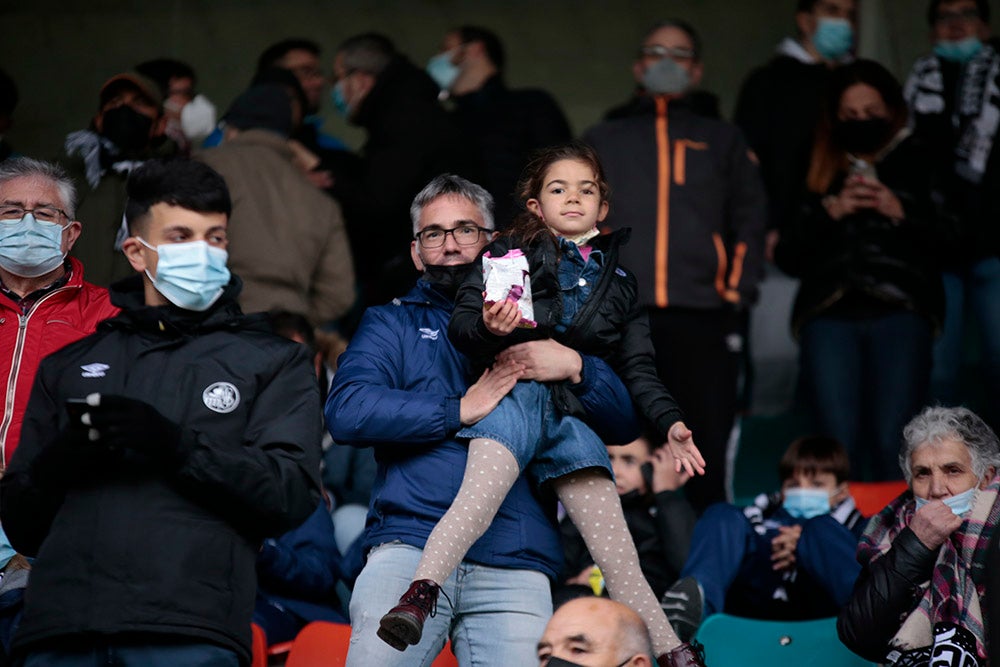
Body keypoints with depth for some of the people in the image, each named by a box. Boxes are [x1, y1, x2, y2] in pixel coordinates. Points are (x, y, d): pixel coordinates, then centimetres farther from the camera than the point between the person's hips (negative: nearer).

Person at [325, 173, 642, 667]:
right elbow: (346, 412, -1)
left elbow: (624, 424, 15)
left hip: (513, 567, 1)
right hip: (409, 546, -1)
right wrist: (458, 410, -6)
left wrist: (575, 368, -4)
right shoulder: (392, 324, 19)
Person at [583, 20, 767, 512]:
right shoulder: (603, 141, 22)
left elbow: (749, 220, 15)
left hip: (702, 319, 0)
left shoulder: (722, 141, 22)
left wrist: (739, 292, 1)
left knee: (705, 452, -5)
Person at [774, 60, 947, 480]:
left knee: (890, 445, -12)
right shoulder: (820, 173, 19)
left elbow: (950, 237, 5)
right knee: (838, 446, -10)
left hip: (900, 313, -1)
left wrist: (901, 212, -9)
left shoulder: (918, 164, 15)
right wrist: (829, 210, -2)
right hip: (829, 315, 2)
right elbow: (787, 257, 11)